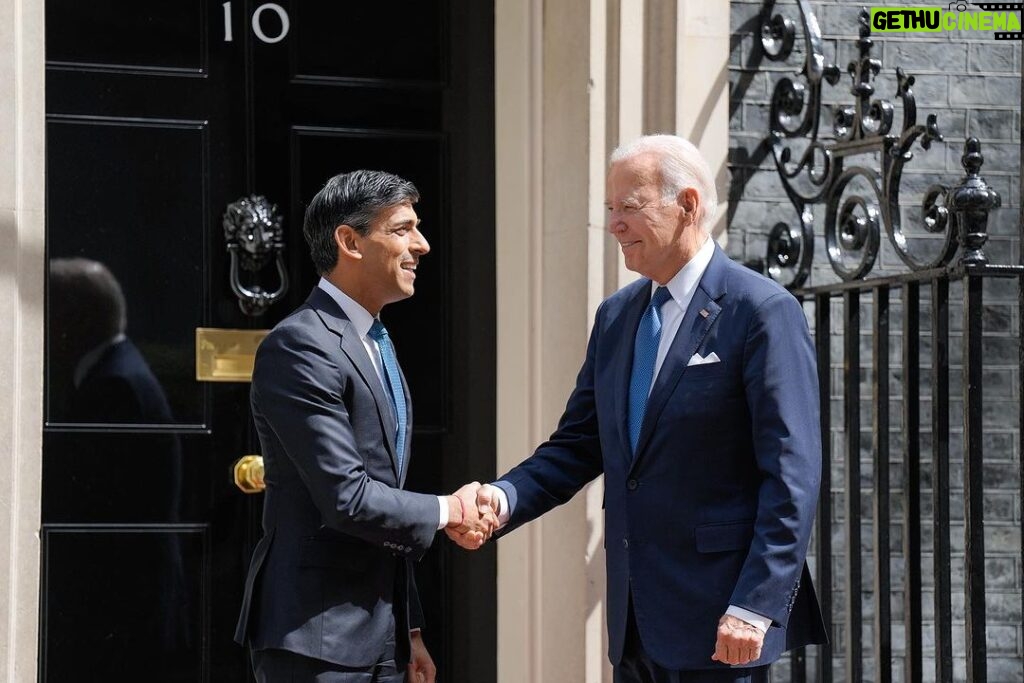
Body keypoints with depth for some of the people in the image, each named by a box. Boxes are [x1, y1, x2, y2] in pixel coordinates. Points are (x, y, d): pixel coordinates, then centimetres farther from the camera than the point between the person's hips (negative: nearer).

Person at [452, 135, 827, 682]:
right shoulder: (616, 316, 14)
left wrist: (755, 607, -19)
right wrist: (505, 498, -5)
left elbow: (791, 473, -13)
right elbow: (579, 445, 15)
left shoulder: (763, 312, -9)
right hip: (637, 623, 7)